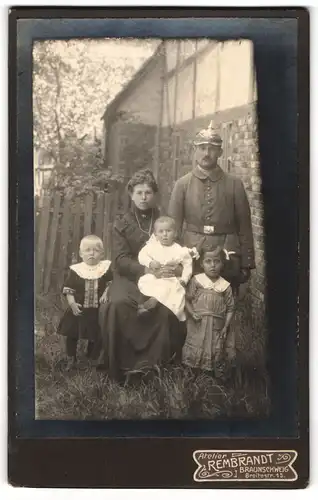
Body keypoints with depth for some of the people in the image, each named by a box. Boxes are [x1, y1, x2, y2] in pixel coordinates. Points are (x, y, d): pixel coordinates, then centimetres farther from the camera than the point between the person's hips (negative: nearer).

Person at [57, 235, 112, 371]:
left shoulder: (106, 268, -5)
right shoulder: (75, 269, -7)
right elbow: (68, 289, -4)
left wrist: (106, 293, -13)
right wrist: (72, 303, -16)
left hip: (97, 311, 0)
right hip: (78, 310, 0)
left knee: (96, 336, 11)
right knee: (72, 334, 9)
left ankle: (92, 358, 31)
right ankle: (71, 359, 27)